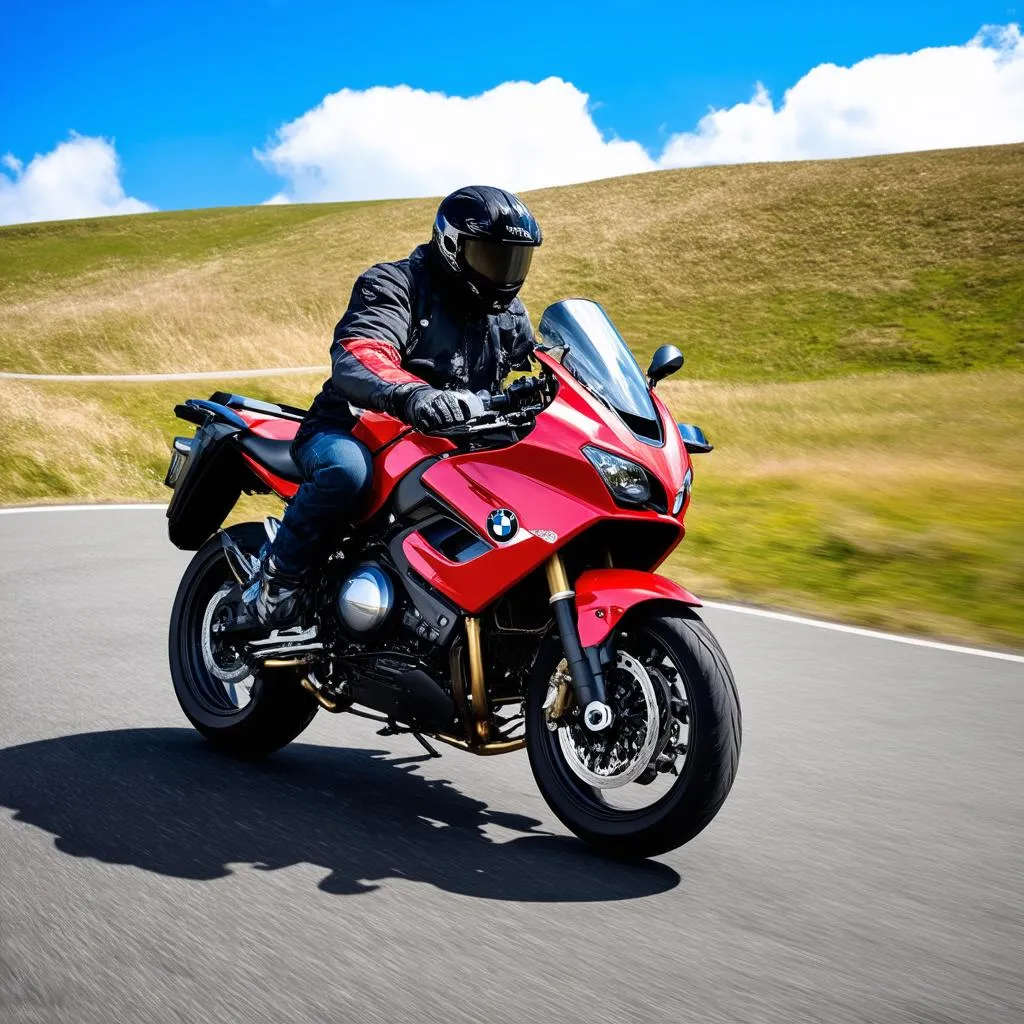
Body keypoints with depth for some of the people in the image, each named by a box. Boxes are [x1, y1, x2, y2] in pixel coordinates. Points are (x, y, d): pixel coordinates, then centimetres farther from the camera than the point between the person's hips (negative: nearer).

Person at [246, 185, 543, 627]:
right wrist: (409, 395, -54)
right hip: (352, 432, -6)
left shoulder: (509, 314, 11)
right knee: (348, 466, -41)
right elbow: (355, 357, -31)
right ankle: (279, 571, -16)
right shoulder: (395, 284, -12)